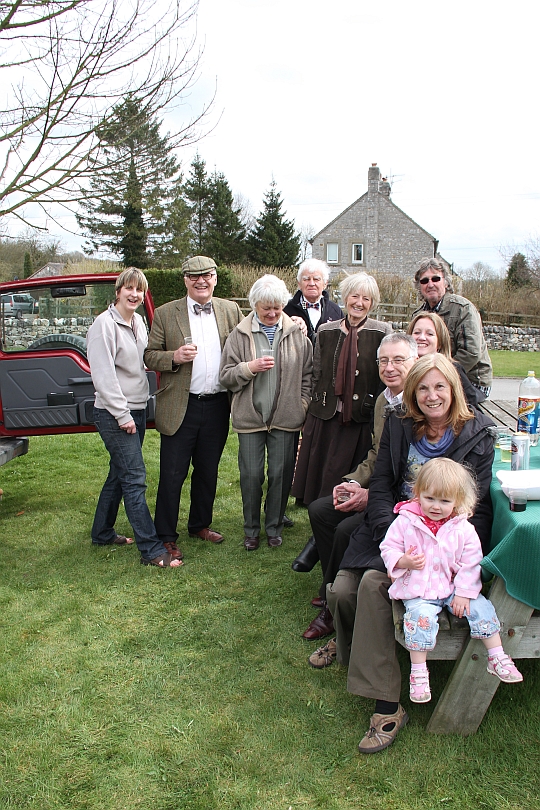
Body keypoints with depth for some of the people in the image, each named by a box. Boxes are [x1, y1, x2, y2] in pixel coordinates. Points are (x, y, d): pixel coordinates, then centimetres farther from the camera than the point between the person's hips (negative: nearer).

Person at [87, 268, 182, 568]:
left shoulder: (139, 322, 10)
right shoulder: (105, 324, -13)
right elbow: (103, 375, -18)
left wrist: (135, 412, 13)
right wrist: (122, 415, -18)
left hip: (137, 410, 8)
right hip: (114, 415, -8)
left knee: (119, 475, 16)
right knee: (135, 479, -7)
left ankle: (102, 533, 32)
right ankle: (152, 549, -2)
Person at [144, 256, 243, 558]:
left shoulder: (231, 310, 6)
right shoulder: (165, 314, -1)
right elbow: (150, 356, 0)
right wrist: (174, 357, -20)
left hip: (217, 406, 3)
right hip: (180, 407, -3)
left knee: (208, 472, 17)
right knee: (172, 476, 3)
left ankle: (201, 524, 35)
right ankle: (166, 536, 17)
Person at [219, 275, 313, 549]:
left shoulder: (296, 334, 3)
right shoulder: (240, 335, 1)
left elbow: (308, 374, 9)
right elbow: (226, 376, 0)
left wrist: (303, 404, 2)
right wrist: (250, 367, -15)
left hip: (285, 416, 1)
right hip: (250, 416, 0)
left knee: (280, 474, 7)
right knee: (251, 475, 4)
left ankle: (274, 527, 25)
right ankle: (251, 529, 22)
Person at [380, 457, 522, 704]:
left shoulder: (463, 529, -4)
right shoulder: (405, 521, -8)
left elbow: (471, 563, 0)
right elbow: (388, 547, -2)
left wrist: (464, 593, -6)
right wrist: (404, 561, -21)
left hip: (453, 588, 3)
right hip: (417, 590, -2)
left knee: (481, 608, -12)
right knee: (421, 617, -27)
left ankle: (497, 658, 10)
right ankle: (418, 671, -10)